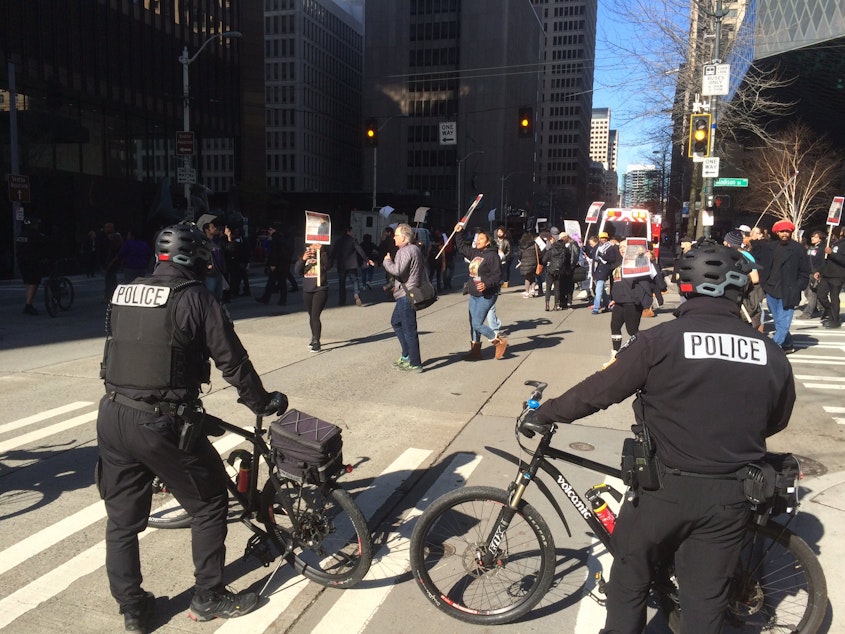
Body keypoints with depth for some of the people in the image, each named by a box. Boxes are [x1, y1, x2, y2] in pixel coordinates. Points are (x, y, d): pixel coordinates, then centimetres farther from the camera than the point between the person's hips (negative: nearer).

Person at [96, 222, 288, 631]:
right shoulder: (196, 298, -9)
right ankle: (209, 598, 23)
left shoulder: (122, 294, 9)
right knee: (209, 504, 13)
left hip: (112, 417, 7)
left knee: (122, 518, 18)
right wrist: (264, 403, 7)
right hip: (162, 423, -6)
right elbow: (233, 362, -7)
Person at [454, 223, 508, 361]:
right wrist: (458, 233, 19)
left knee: (477, 323, -11)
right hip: (473, 295, 9)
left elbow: (497, 275, -19)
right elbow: (461, 247, 26)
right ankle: (475, 350, 22)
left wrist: (486, 284, -32)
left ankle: (499, 342, 7)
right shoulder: (474, 253, 9)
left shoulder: (492, 255, -15)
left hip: (486, 296, -9)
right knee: (473, 323, 11)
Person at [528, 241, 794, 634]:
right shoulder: (771, 353, -3)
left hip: (667, 487, -3)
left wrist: (544, 414, 3)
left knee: (630, 575, 19)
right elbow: (776, 421, 12)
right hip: (731, 495, 4)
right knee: (706, 594, 19)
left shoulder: (662, 340, -16)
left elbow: (600, 390, -11)